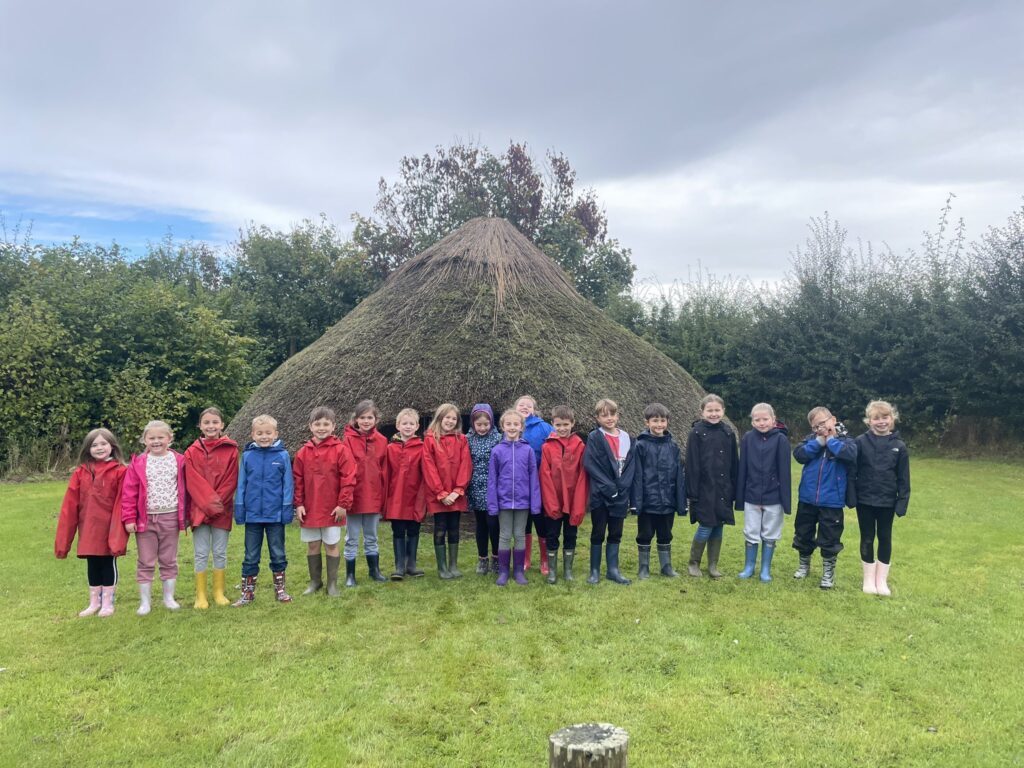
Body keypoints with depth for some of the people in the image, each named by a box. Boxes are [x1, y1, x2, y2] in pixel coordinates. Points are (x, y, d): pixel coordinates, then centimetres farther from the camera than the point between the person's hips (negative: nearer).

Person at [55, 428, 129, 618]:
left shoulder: (120, 471, -9)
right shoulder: (80, 472, 2)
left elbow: (122, 503, -11)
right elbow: (70, 504, 1)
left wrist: (118, 532, -15)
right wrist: (63, 537, 0)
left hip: (110, 527, -3)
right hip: (88, 528, 3)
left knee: (109, 563, 8)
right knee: (92, 565, 14)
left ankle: (108, 603, 21)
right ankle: (94, 602, 28)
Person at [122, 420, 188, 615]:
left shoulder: (179, 461, 0)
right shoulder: (138, 463, -3)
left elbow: (184, 490, 4)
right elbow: (129, 492, -4)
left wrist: (185, 515, 5)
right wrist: (129, 518, -9)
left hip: (170, 518, 1)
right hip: (145, 518, -1)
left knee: (169, 561, 12)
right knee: (146, 562, 8)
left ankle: (169, 597, 23)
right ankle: (144, 601, 17)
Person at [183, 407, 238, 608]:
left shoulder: (231, 450, 0)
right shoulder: (192, 452, 1)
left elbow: (231, 480, -3)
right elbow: (192, 482, -4)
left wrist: (217, 502, -12)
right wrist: (209, 503, -14)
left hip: (222, 510, 0)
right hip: (199, 509, 0)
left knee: (220, 553, 8)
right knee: (201, 554, 3)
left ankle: (219, 592, 19)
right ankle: (200, 595, 12)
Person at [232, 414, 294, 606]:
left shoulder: (282, 455, -4)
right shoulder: (247, 456, 0)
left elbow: (288, 484, -3)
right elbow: (241, 484, 3)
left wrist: (287, 508, -7)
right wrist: (239, 508, 0)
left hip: (276, 514, -1)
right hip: (252, 514, 1)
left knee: (278, 554, 11)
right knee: (250, 556, 11)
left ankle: (280, 589, 24)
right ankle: (247, 592, 22)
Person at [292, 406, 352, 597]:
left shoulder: (340, 450, -8)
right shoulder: (303, 452, 2)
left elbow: (347, 478, -9)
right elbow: (297, 480, 5)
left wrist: (343, 504, -11)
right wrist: (298, 504, -1)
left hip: (332, 508, -3)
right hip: (309, 508, 3)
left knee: (332, 545, 5)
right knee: (312, 545, 12)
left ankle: (332, 583, 17)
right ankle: (315, 581, 27)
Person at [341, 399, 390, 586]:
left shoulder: (381, 441, 3)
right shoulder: (349, 439, -8)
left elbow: (385, 471, 6)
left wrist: (384, 497, 5)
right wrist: (346, 496, -18)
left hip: (374, 497, 3)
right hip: (355, 497, -3)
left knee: (371, 537, 17)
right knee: (352, 539, 8)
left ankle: (374, 570, 30)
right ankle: (350, 574, 19)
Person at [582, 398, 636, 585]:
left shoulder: (626, 438, 8)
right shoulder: (594, 438, -5)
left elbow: (630, 465, 6)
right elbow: (590, 465, -13)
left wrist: (622, 489, -7)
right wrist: (609, 488, -16)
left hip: (621, 496, 4)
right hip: (600, 495, -4)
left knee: (615, 534, 11)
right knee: (598, 534, 5)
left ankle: (613, 570, 20)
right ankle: (595, 571, 14)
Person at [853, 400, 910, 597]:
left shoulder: (899, 446, -2)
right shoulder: (860, 442, -6)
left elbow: (903, 478, 0)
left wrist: (902, 502, -4)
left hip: (887, 502, 1)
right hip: (865, 500, -1)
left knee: (885, 539, 10)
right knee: (867, 539, 9)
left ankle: (882, 580, 21)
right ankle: (869, 579, 20)